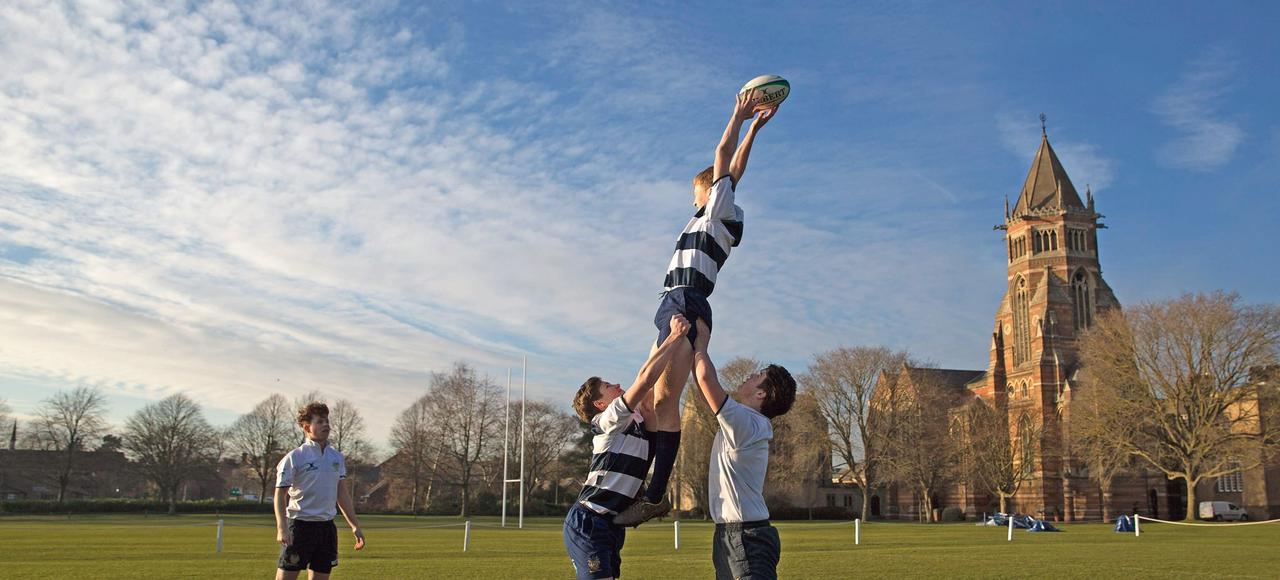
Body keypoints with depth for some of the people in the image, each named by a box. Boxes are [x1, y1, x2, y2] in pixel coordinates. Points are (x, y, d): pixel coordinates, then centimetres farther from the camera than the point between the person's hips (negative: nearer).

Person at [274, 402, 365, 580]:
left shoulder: (337, 457, 10)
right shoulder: (295, 457, -7)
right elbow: (280, 494, -8)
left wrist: (355, 526, 13)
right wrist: (281, 527, -21)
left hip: (327, 526, 6)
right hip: (299, 524, -6)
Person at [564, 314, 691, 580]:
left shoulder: (638, 418, 16)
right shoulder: (610, 420, -8)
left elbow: (653, 382, 15)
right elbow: (645, 377, -17)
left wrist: (669, 334, 9)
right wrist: (675, 337, -12)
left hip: (610, 526, 9)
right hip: (588, 525, -9)